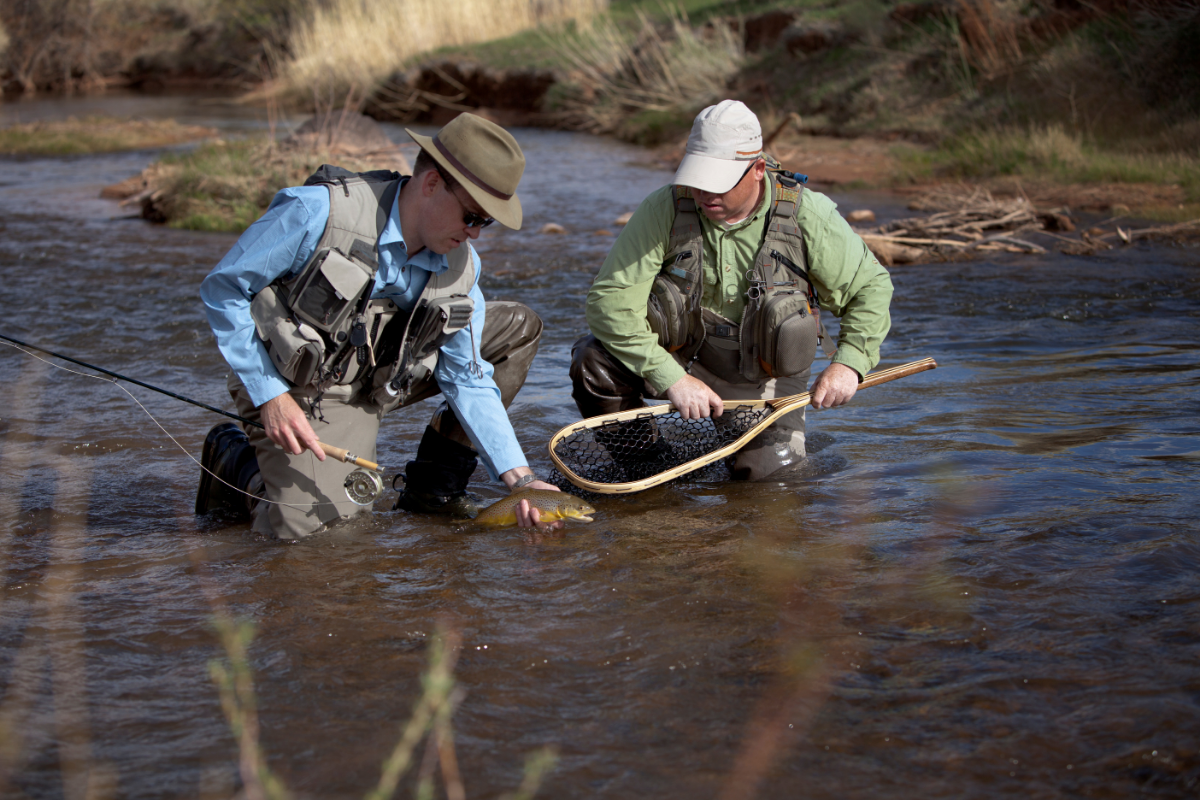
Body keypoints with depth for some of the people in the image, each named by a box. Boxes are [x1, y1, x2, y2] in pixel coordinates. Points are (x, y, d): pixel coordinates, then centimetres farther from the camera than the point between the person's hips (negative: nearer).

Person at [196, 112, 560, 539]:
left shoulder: (460, 265, -8)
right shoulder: (320, 211, -26)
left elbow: (468, 379, -4)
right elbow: (222, 289, -18)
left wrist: (519, 477, -14)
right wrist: (270, 396, -22)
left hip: (382, 379, 6)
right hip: (298, 388, -6)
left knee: (517, 326, -1)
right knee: (304, 524, -26)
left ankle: (433, 487, 3)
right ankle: (233, 460, 9)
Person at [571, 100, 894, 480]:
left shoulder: (806, 216, -17)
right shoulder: (664, 210, -19)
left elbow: (871, 285, -6)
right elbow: (610, 298, -22)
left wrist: (848, 363, -21)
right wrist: (671, 377, -29)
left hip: (763, 378, 0)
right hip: (680, 359, 0)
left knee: (765, 470, -15)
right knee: (594, 363, -23)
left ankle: (783, 433, 24)